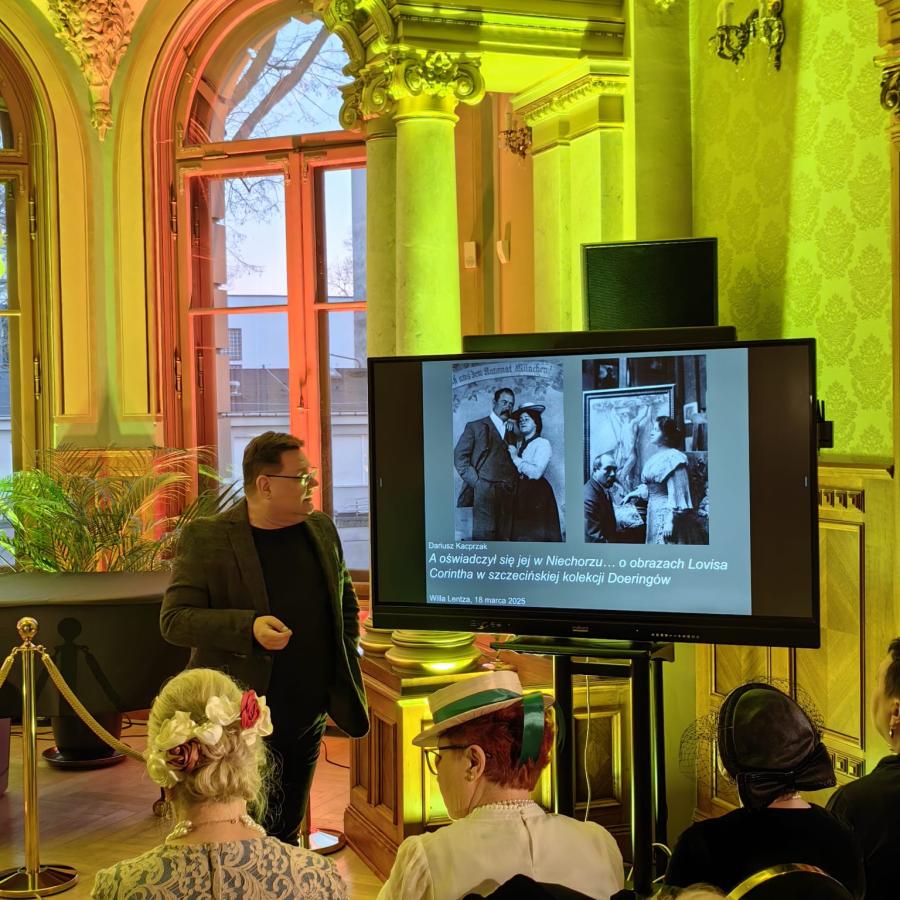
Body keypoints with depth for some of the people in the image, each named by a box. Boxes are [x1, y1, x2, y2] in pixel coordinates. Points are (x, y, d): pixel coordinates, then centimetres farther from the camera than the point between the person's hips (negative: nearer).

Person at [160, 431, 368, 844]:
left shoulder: (321, 530, 7)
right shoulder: (206, 538, -10)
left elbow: (346, 601, 21)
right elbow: (174, 620, -14)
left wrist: (345, 665, 10)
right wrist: (249, 628, -27)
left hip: (308, 719, 5)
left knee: (286, 833, 16)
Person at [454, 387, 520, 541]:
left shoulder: (512, 431, 23)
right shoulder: (475, 427, 10)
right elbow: (459, 456, 2)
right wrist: (475, 481, -7)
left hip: (507, 495, 4)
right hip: (482, 492, -4)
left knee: (503, 538, -2)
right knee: (483, 536, -11)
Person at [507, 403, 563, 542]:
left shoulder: (543, 443, -5)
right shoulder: (518, 444, 15)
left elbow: (536, 472, -17)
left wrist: (516, 458, -10)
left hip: (537, 494, -6)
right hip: (520, 493, 6)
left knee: (536, 534, -5)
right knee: (521, 534, 4)